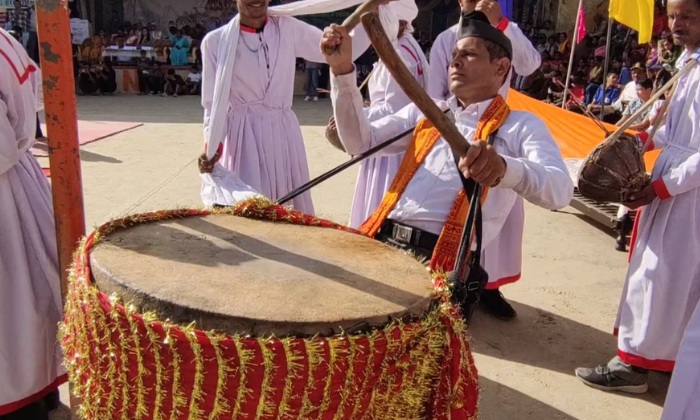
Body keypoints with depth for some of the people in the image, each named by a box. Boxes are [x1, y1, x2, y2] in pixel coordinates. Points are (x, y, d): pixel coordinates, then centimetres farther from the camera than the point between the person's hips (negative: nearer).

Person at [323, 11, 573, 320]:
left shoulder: (521, 126, 4)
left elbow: (559, 191, -13)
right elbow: (360, 143, 13)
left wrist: (504, 167, -34)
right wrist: (343, 71, 3)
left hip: (448, 263, -5)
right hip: (382, 241, 5)